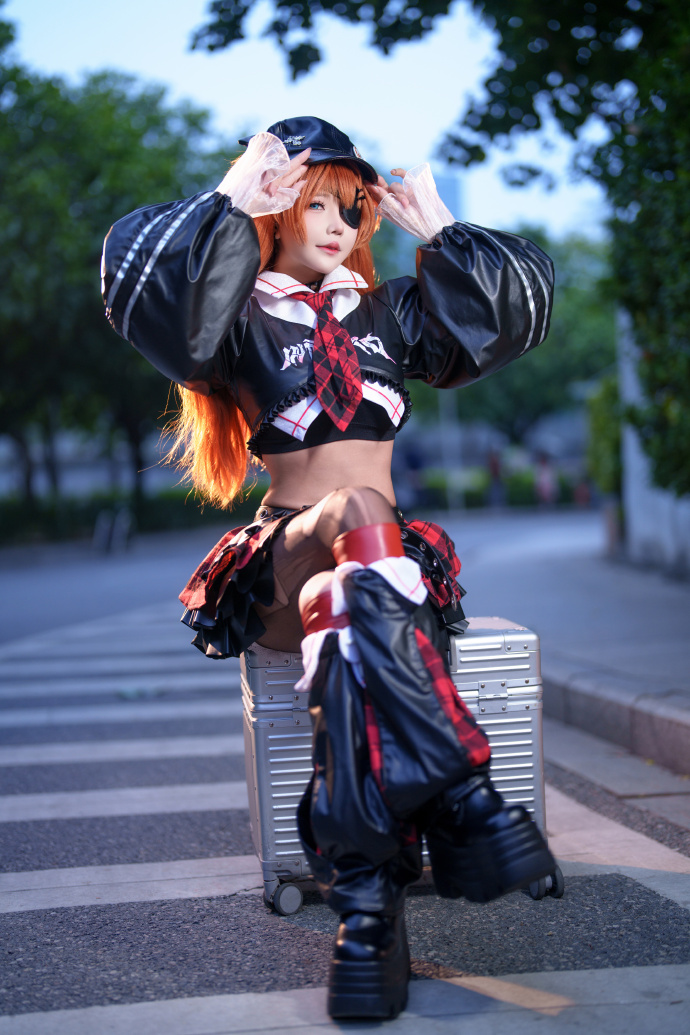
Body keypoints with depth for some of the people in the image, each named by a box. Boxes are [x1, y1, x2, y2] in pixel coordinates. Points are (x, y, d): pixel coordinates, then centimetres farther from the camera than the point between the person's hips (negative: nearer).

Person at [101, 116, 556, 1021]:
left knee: (356, 605, -37)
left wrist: (438, 229, 15)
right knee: (356, 516, -40)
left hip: (388, 551, 3)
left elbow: (520, 302, 20)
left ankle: (365, 893, -46)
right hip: (281, 562, -3)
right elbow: (138, 273, -12)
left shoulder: (387, 313, 21)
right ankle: (459, 794, -46)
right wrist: (229, 198, -6)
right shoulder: (242, 318, 9)